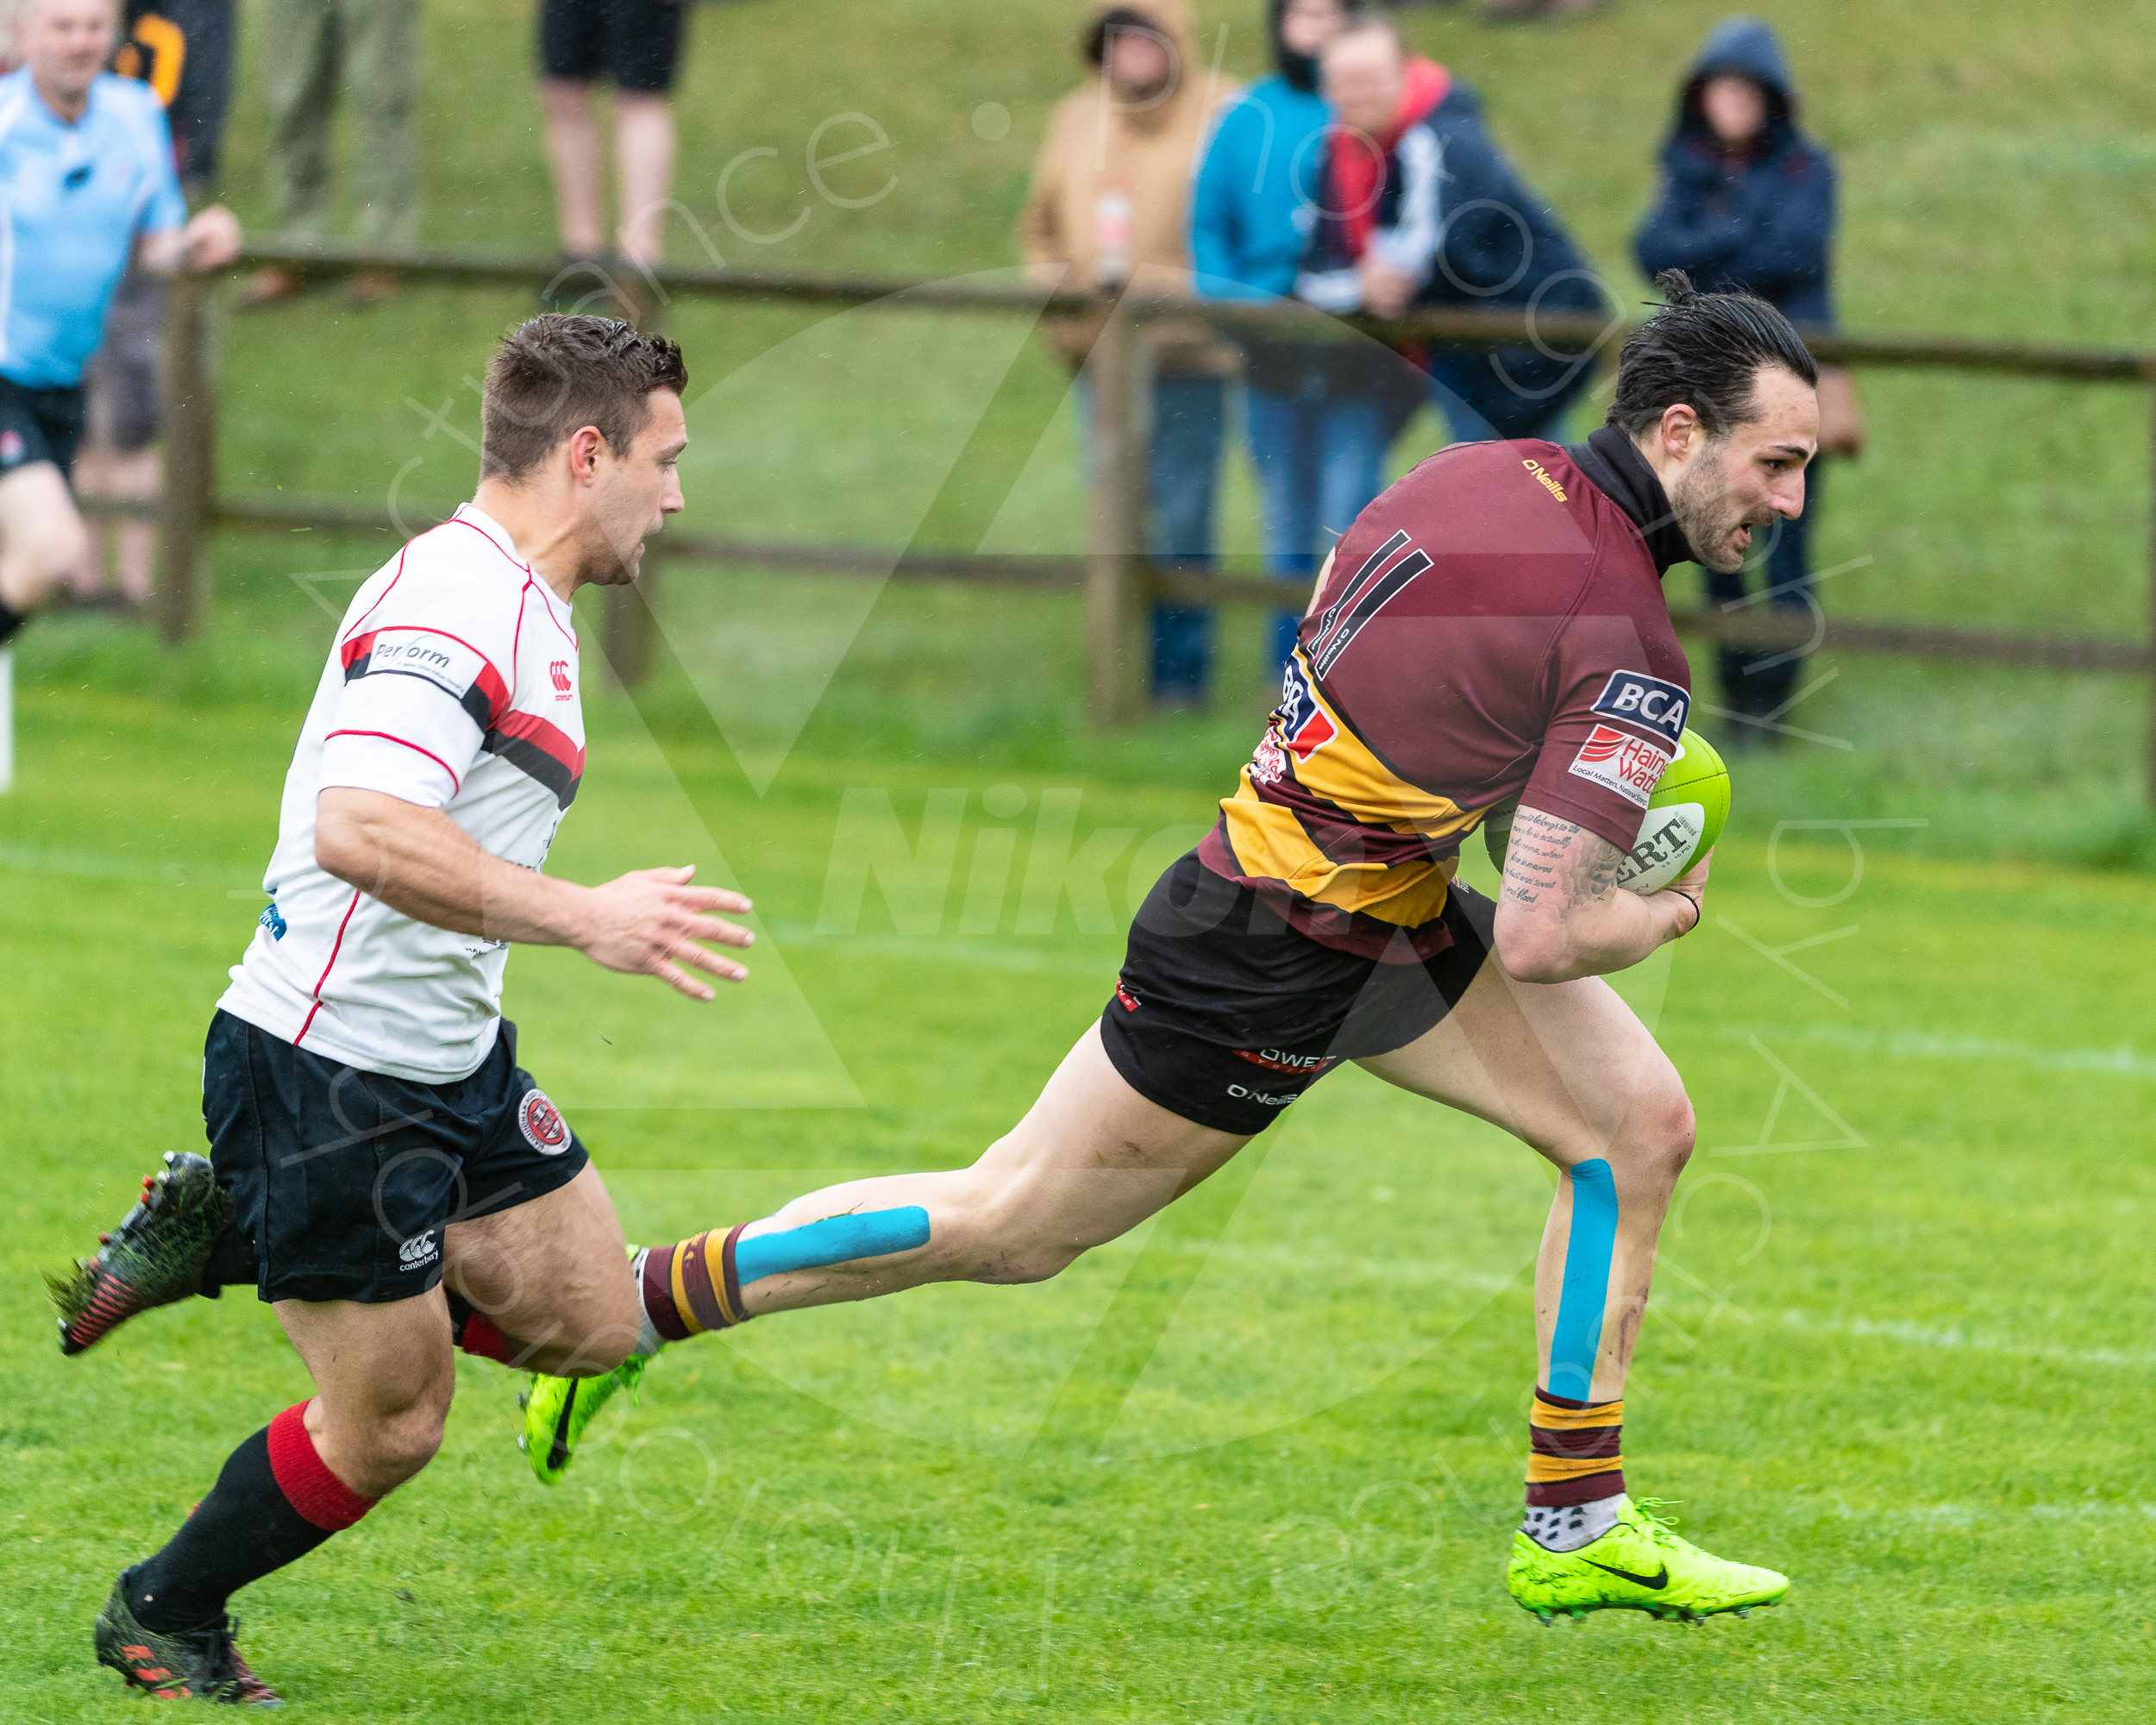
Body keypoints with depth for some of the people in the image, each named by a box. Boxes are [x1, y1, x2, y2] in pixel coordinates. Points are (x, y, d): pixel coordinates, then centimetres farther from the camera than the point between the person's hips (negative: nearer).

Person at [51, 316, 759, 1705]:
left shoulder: (529, 610, 12)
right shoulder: (451, 599, -21)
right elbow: (360, 830, -34)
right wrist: (585, 917, -34)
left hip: (452, 1062, 10)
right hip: (322, 1069, -10)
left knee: (592, 1321, 7)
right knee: (392, 1422, -1)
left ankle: (225, 1236, 16)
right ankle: (162, 1621, 23)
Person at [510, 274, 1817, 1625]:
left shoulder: (1489, 470, -1)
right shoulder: (1626, 654, -27)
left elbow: (1328, 605, 17)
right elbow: (1539, 941, -26)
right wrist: (1665, 914, -6)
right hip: (1271, 958, -9)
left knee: (1639, 1122, 5)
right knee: (1014, 1225, 6)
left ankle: (1579, 1530, 12)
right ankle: (637, 1298, 19)